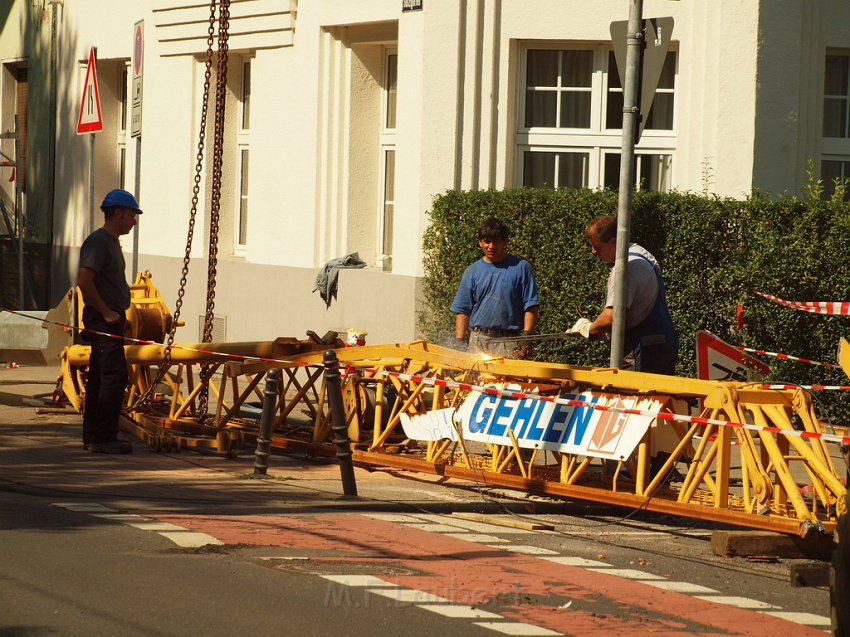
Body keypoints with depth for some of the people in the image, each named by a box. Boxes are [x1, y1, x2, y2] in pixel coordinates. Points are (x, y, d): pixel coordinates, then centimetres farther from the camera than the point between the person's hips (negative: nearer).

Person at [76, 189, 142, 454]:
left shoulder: (111, 242, 18)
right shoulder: (98, 242, -14)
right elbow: (84, 281, -23)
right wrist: (105, 312, -19)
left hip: (111, 320, 10)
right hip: (103, 321, -10)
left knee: (100, 378, 12)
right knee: (115, 376, -12)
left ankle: (92, 436, 16)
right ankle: (103, 437, -11)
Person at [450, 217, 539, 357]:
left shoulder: (520, 268, 5)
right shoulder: (472, 271, 12)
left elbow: (531, 307, 2)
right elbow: (462, 311, 12)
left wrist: (525, 338, -7)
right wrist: (460, 343, 2)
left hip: (509, 343, -3)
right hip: (477, 341, 3)